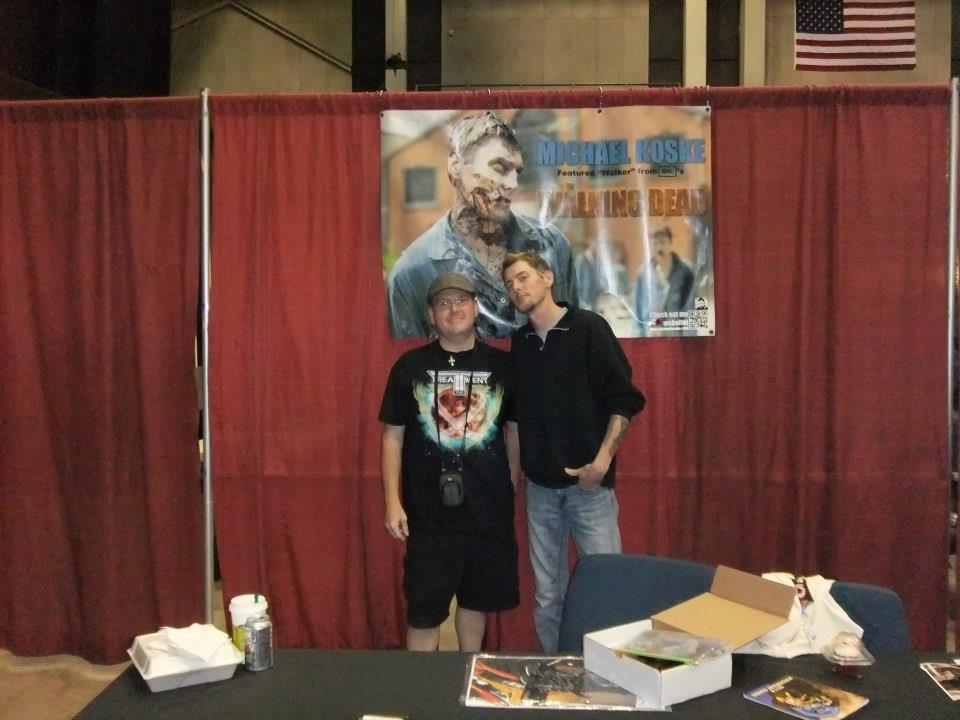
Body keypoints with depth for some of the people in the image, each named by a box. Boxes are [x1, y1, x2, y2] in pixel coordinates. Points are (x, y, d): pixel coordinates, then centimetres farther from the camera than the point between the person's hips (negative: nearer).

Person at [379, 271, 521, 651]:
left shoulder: (501, 365, 2)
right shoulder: (410, 366, -2)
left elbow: (513, 431, 9)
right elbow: (393, 436, 0)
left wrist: (513, 490, 8)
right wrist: (392, 502, -5)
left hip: (489, 509, 2)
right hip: (429, 510, -2)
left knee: (477, 598, 17)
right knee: (424, 609, 3)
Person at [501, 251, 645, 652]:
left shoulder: (588, 328, -5)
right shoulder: (519, 342, 9)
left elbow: (624, 399, -9)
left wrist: (602, 460, -17)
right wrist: (522, 463, 7)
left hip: (588, 482, -4)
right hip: (540, 485, 5)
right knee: (547, 596, 11)